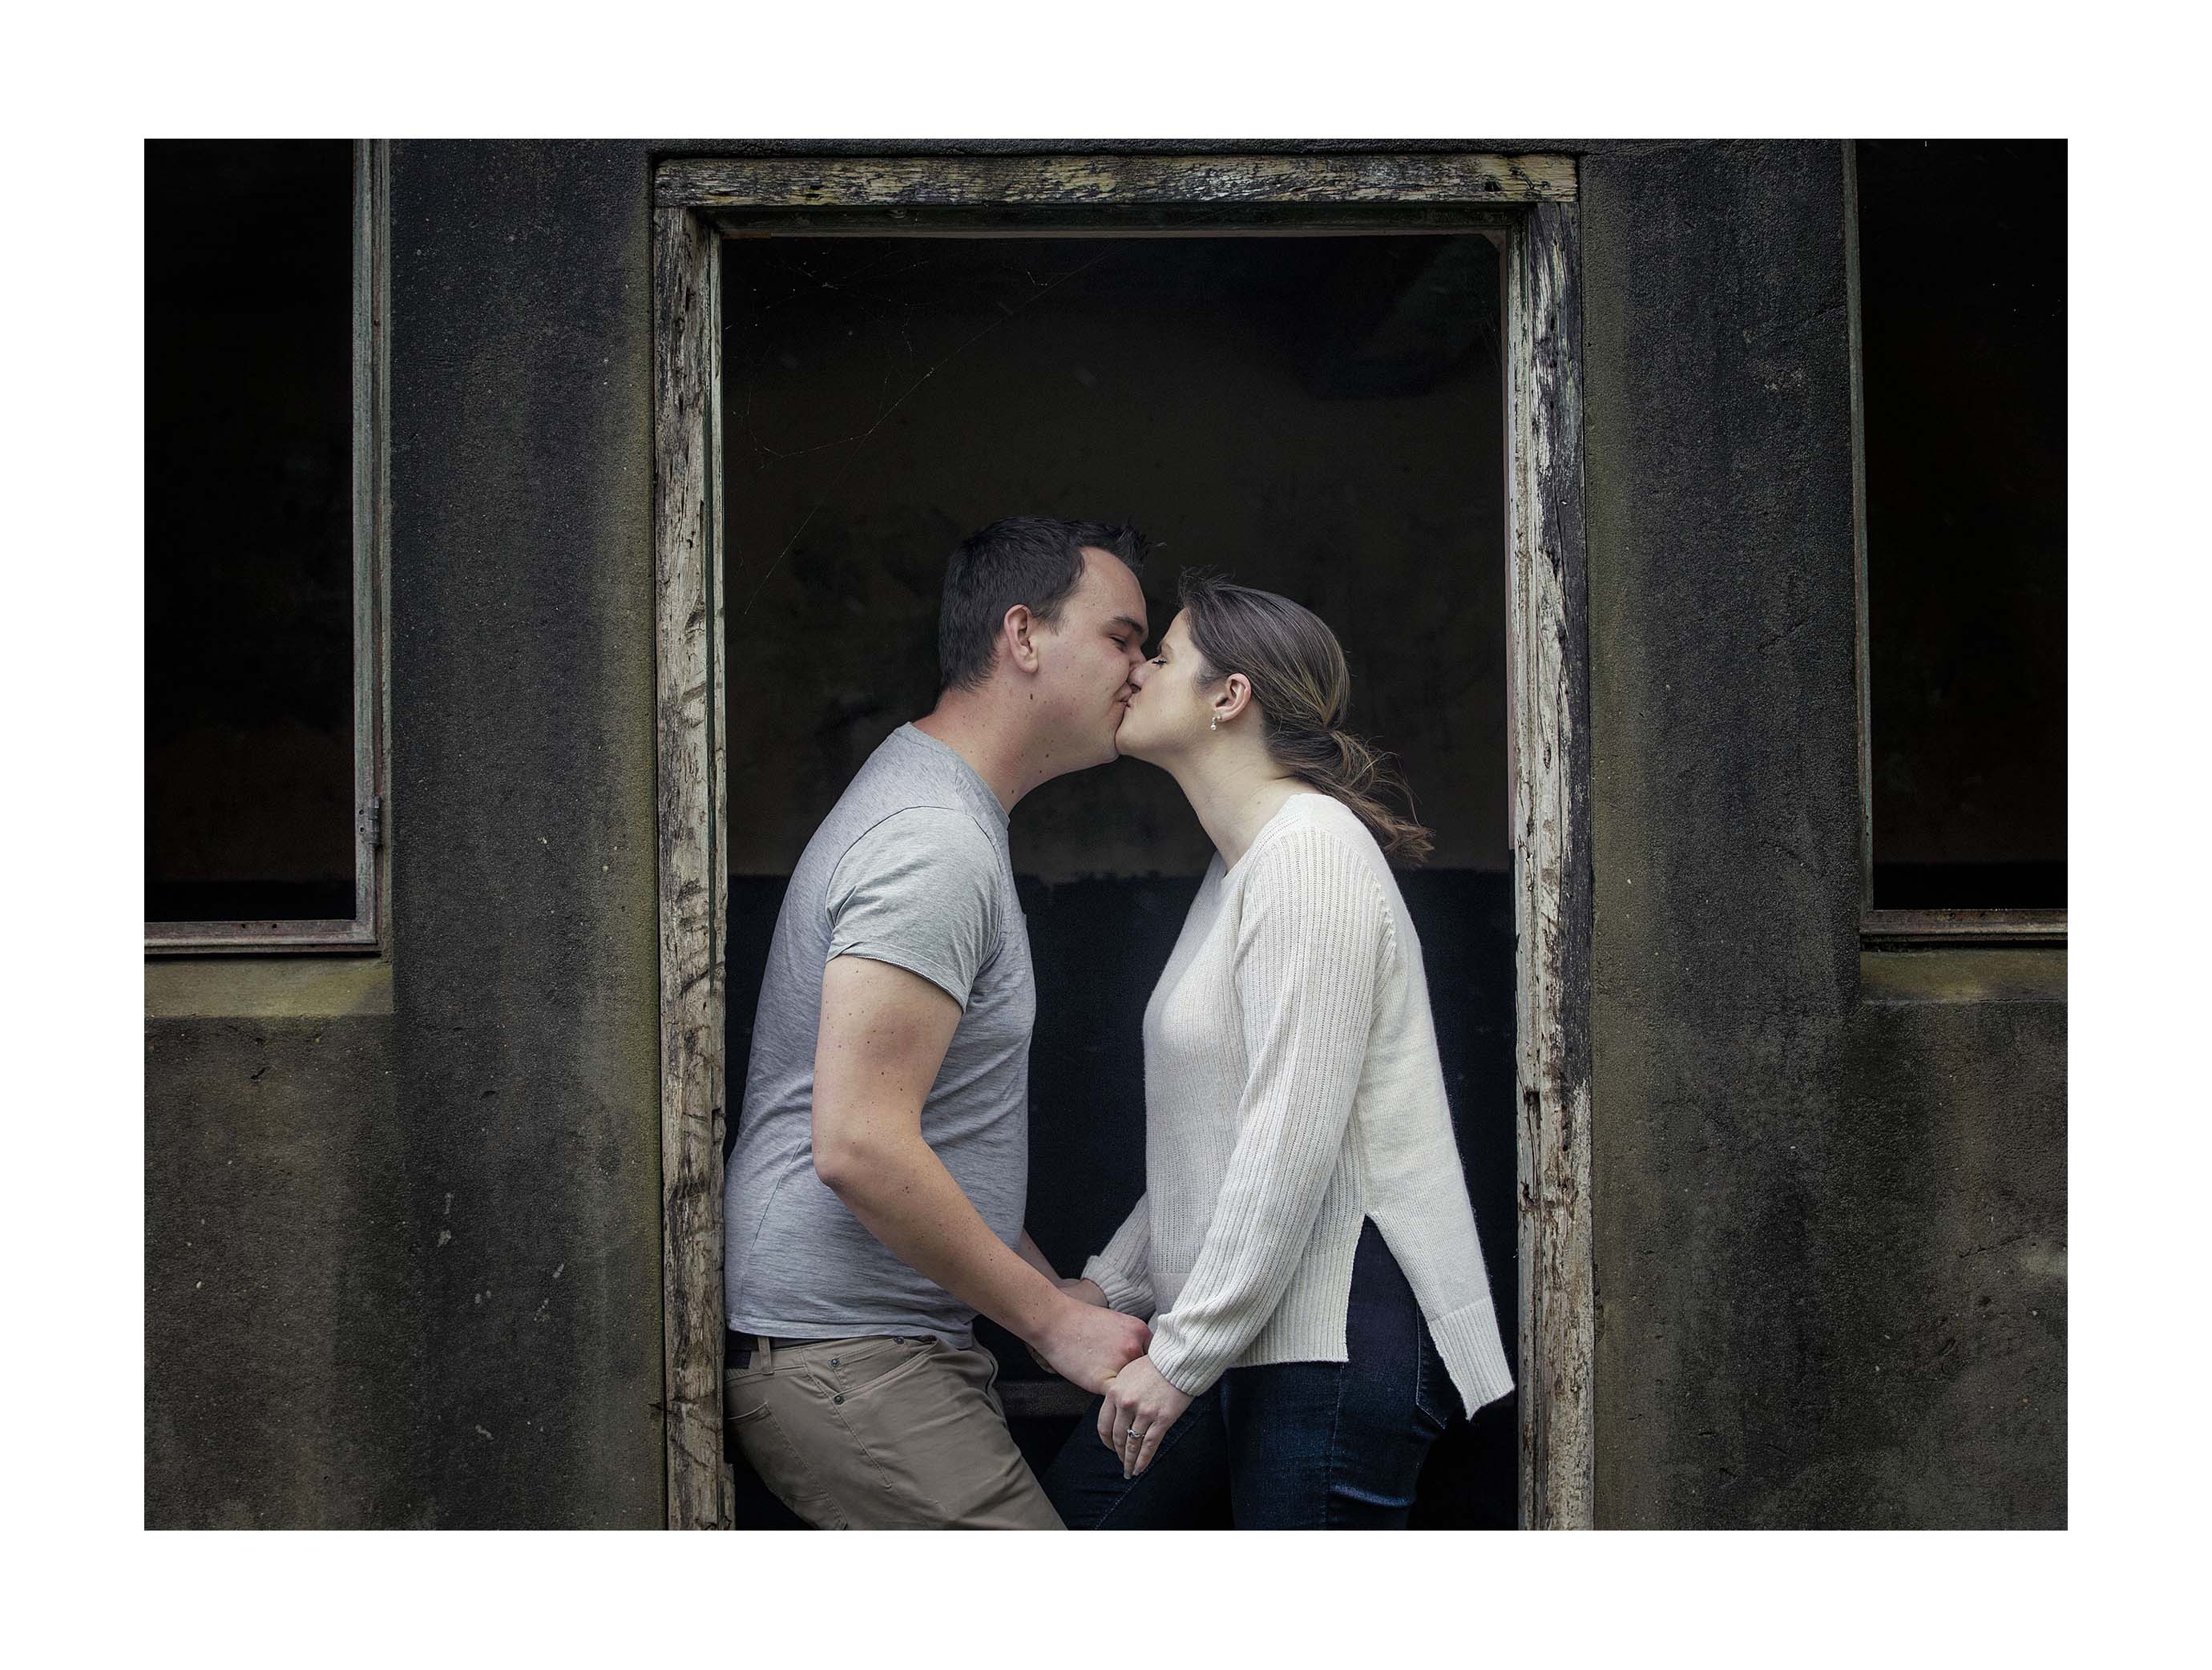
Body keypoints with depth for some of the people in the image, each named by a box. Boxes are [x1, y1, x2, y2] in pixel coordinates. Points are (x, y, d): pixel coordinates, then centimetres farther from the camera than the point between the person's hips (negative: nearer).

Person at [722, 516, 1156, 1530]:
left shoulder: (935, 802, 19)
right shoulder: (936, 841, -16)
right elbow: (859, 1146, -25)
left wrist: (1056, 1290, 20)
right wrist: (1055, 1322, -16)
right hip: (848, 1360, -11)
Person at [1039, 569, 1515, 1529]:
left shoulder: (1309, 850, -14)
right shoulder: (1240, 868, 19)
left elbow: (1294, 1138, -21)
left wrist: (1182, 1354, -19)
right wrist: (1111, 1286, 18)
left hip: (1342, 1333, -10)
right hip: (1257, 1334, 10)